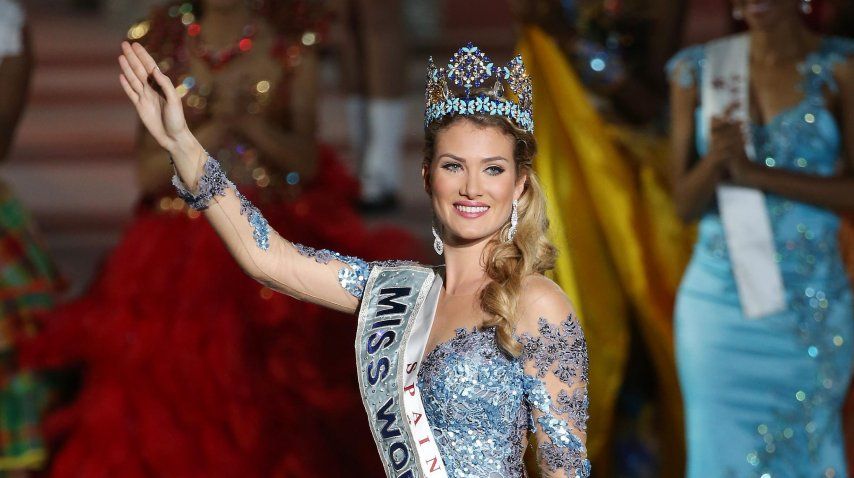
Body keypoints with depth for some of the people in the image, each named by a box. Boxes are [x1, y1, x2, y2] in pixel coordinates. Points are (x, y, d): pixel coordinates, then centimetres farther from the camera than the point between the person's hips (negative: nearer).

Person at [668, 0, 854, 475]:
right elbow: (686, 202, 2)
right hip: (718, 296, 2)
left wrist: (753, 171, -17)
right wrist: (715, 158, -19)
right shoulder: (698, 70, 3)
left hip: (812, 306, -1)